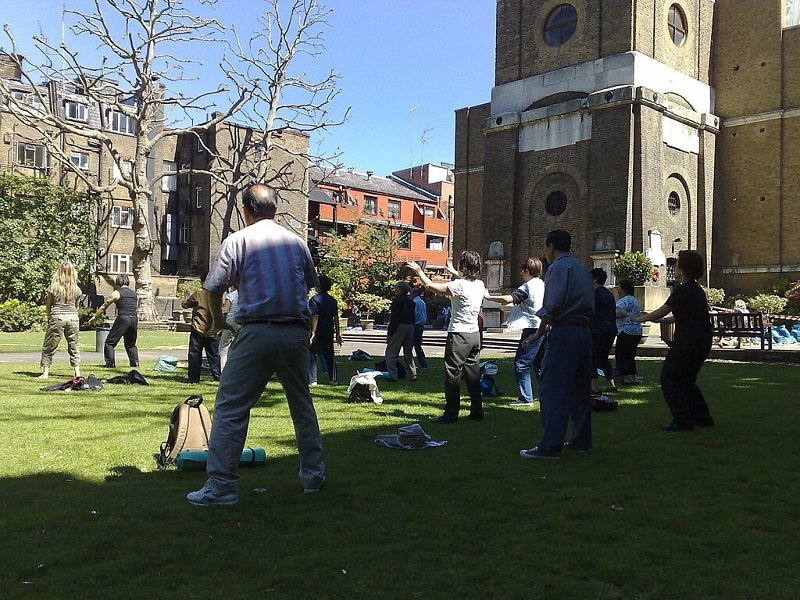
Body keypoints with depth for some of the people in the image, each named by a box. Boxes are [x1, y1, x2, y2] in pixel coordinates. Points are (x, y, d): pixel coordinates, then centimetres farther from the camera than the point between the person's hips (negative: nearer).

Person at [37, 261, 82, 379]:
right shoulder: (76, 289, 2)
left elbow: (48, 305, 4)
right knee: (74, 345, 12)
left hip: (57, 317, -2)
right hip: (73, 317, 2)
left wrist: (49, 318, 17)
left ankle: (45, 372, 5)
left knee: (49, 346, 7)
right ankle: (77, 372, 11)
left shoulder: (53, 287, -4)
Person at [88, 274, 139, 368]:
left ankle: (110, 363, -2)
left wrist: (94, 317, 18)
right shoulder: (133, 293, 16)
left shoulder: (116, 293, 2)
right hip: (134, 319, 5)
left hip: (123, 319, -5)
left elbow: (104, 306, 8)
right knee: (131, 344, 20)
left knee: (110, 342, 5)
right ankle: (135, 362, 9)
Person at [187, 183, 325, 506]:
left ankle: (221, 485, -1)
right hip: (297, 333, 4)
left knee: (230, 407, 1)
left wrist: (218, 320, 16)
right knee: (301, 404, 18)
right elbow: (312, 283, 23)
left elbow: (214, 287, -1)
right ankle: (314, 475, 25)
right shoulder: (296, 241, 12)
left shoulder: (238, 240, 1)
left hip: (258, 333, -4)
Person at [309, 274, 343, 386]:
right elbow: (336, 318, 9)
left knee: (312, 356, 3)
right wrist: (337, 333, 13)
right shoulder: (333, 300, 8)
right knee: (329, 355, 12)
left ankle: (312, 380, -1)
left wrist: (313, 332, -20)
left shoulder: (315, 299, -10)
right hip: (329, 332, 5)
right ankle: (334, 379, 14)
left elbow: (315, 317, -18)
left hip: (318, 332, -5)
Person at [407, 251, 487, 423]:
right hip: (475, 334, 8)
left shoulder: (459, 285, -17)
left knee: (453, 374, -1)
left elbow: (430, 286, -11)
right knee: (473, 374, 13)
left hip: (459, 335, -8)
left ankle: (451, 414, 1)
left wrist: (419, 271, 4)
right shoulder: (480, 285, 5)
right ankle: (477, 411, 18)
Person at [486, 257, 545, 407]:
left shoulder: (528, 286, -11)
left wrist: (489, 297, -14)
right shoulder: (543, 285, 14)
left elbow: (508, 299, -23)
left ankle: (525, 398, -5)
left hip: (533, 329, -9)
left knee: (521, 363, -4)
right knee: (539, 363, 18)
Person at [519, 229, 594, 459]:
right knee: (580, 387, 14)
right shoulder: (581, 269, 20)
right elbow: (590, 305, 17)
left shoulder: (558, 268, -6)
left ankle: (550, 446, -12)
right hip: (585, 332, 9)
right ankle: (581, 439, 21)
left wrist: (539, 332, -6)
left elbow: (553, 305, -15)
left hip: (564, 331, -9)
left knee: (553, 388, -9)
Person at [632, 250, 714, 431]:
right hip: (702, 342, 10)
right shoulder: (697, 290, 16)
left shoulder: (684, 290, -13)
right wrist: (650, 317, 31)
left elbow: (662, 312, -11)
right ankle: (702, 417, 23)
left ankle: (682, 421, -3)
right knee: (686, 380, 21)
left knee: (669, 379, -2)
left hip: (688, 342, -10)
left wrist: (640, 319, 4)